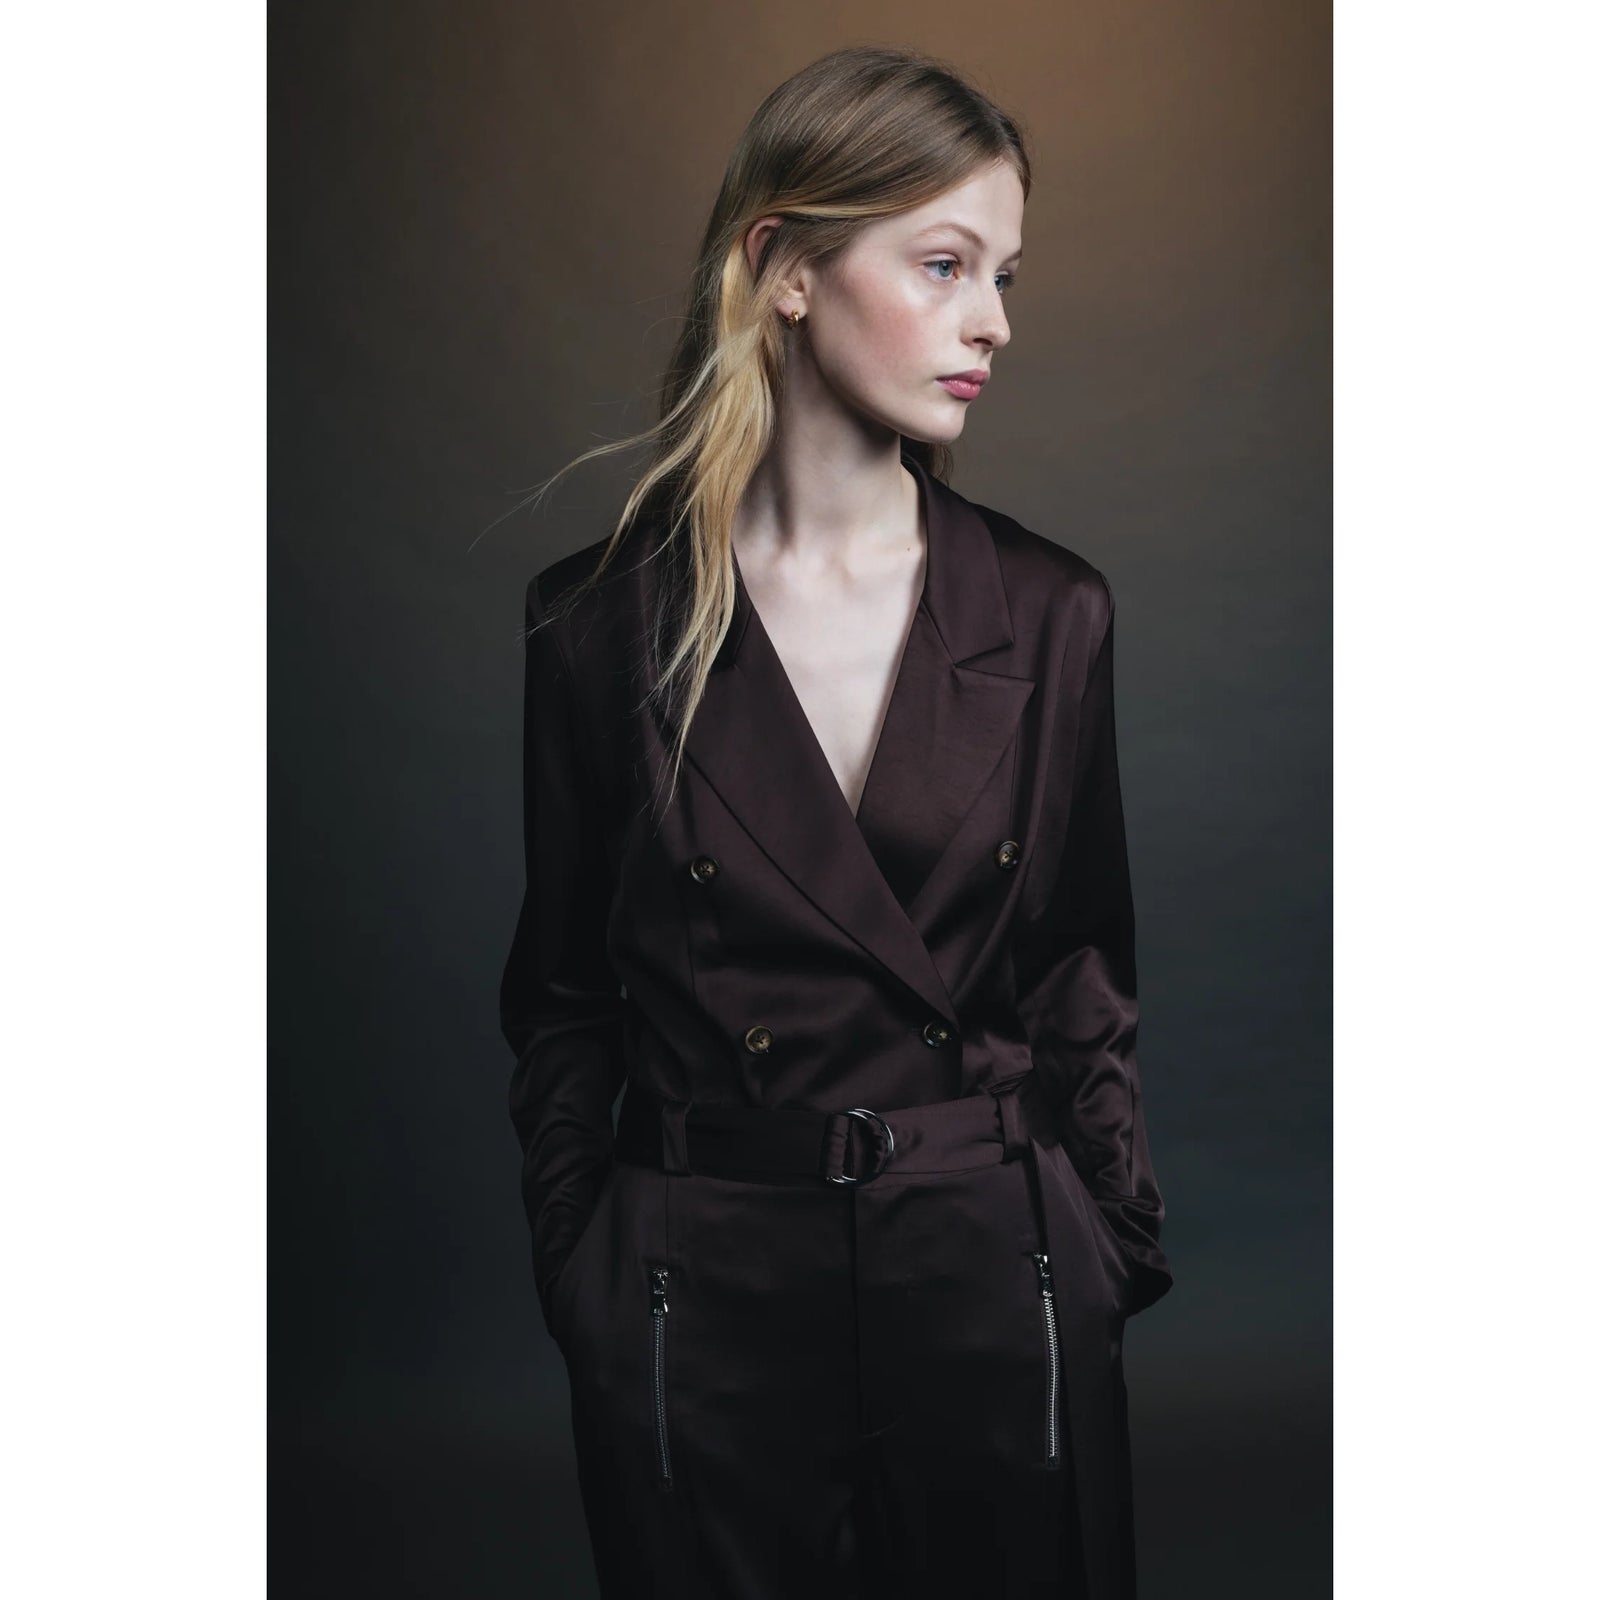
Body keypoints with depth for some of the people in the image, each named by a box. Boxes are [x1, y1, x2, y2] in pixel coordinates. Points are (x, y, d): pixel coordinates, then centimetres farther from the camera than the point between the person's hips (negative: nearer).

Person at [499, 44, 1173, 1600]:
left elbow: (1085, 972, 6)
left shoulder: (1048, 614, -2)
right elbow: (562, 997, 3)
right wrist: (577, 1286, 1)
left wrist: (1111, 1253, 3)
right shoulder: (603, 622, -6)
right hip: (699, 1290, -1)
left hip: (993, 1283, 2)